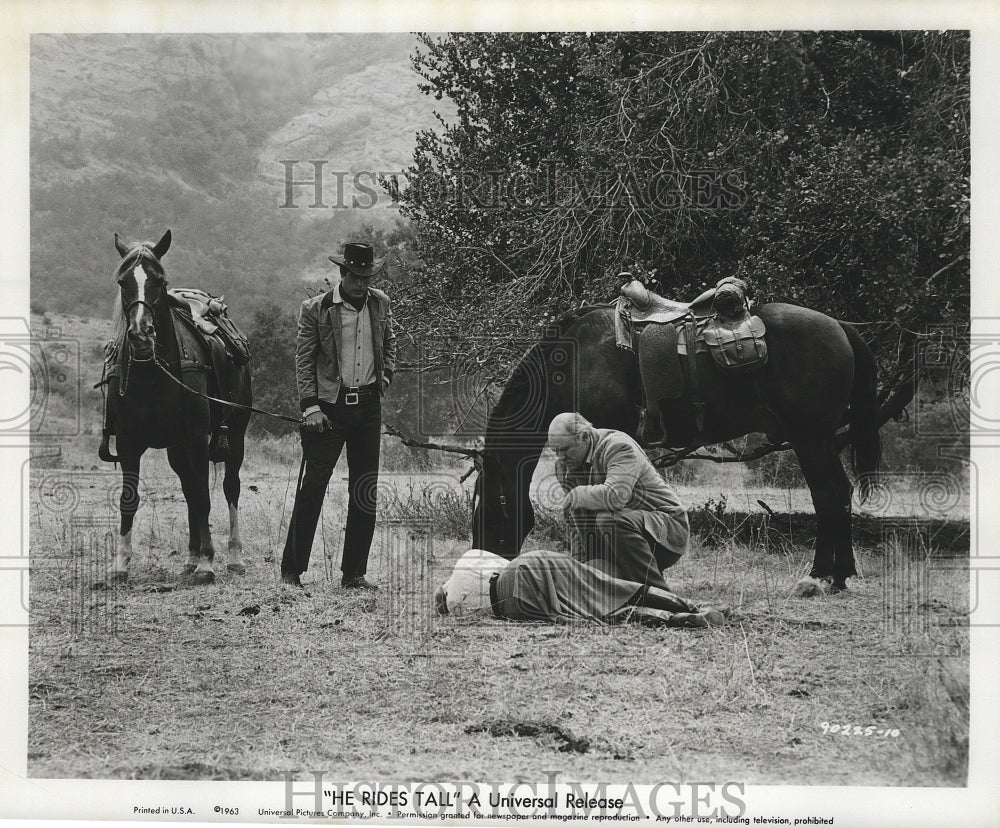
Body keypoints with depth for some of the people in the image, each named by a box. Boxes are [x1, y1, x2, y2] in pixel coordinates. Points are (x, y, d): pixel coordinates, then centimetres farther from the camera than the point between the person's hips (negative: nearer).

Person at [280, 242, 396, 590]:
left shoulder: (380, 304, 7)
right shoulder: (316, 309, -6)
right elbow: (303, 361, -5)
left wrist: (385, 377, 9)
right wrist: (310, 406, -13)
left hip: (369, 405, 5)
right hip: (329, 406, -4)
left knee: (366, 492, 5)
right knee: (313, 486, -6)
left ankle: (354, 572, 12)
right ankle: (291, 570, 2)